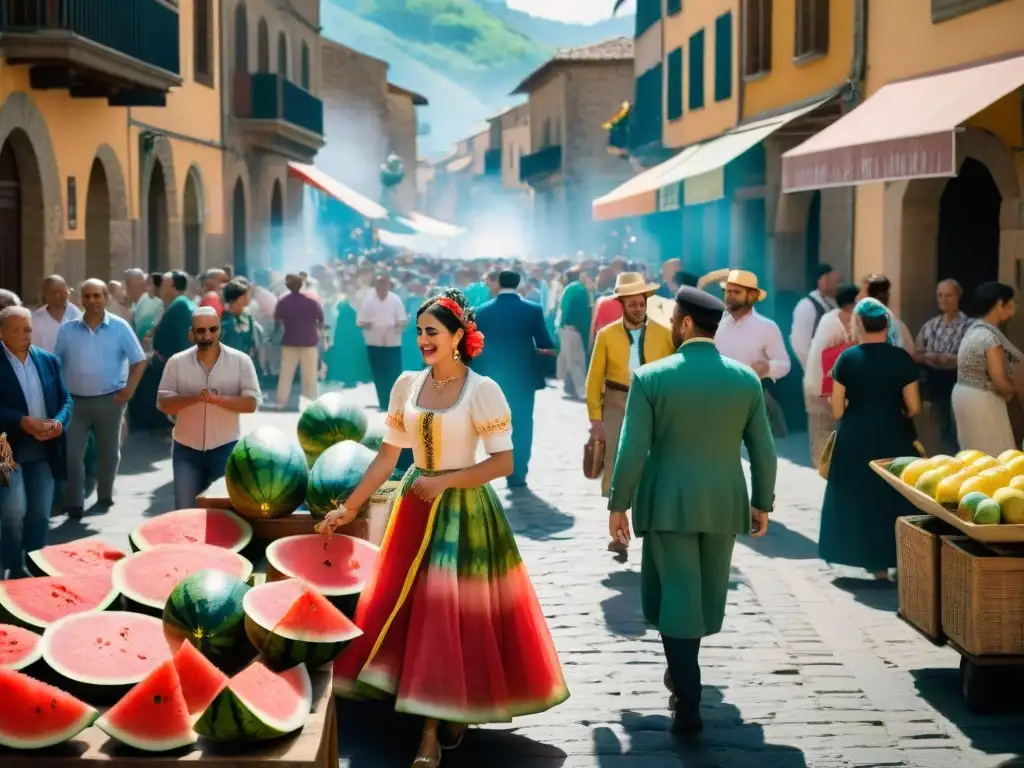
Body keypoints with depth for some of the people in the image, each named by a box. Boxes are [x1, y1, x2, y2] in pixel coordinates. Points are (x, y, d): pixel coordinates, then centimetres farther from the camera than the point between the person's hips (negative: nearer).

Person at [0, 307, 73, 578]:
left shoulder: (49, 360, 9)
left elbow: (66, 399, 10)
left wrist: (59, 421, -10)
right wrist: (23, 422, -24)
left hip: (44, 449, 5)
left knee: (40, 514, 9)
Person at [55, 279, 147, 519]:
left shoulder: (119, 327, -3)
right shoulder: (67, 330, 3)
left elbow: (139, 360, -1)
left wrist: (129, 389, -10)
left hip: (108, 400, -1)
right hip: (74, 401, 1)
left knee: (108, 452, 11)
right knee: (71, 453, -3)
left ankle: (105, 497, 27)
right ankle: (74, 503, 4)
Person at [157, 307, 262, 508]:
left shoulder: (240, 361, -4)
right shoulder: (177, 362, -1)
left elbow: (251, 403, -9)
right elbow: (163, 403, -4)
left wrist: (217, 399, -25)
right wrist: (194, 398, -22)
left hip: (226, 447, -1)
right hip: (186, 448, 1)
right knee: (185, 512, 5)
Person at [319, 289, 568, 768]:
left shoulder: (481, 390, -11)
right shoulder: (407, 385, 3)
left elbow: (504, 462, -13)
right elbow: (387, 456, 6)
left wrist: (445, 481, -17)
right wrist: (350, 507, 2)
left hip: (465, 511, -5)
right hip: (417, 508, 5)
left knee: (459, 611, -4)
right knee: (415, 610, 6)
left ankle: (457, 709, 9)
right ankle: (433, 728, 18)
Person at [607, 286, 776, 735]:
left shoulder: (651, 377, -11)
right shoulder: (746, 378, -1)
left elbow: (632, 450, -11)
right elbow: (763, 450, 3)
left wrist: (618, 504, -1)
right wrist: (762, 503, 14)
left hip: (669, 503, -3)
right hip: (724, 504, 3)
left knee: (676, 597, 2)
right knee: (705, 596, 18)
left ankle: (688, 705, -1)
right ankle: (683, 674, 37)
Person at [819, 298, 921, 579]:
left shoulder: (847, 358, -6)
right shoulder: (901, 358, -6)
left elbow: (837, 409, -4)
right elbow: (913, 407, -5)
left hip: (854, 437, 0)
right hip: (893, 436, 0)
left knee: (860, 494, 12)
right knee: (896, 493, 13)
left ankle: (875, 560, 17)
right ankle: (899, 557, 16)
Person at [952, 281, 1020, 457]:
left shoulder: (975, 327, 8)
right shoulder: (991, 336, -22)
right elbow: (1000, 381, -22)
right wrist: (1016, 390, -2)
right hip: (982, 401, -10)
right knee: (993, 456, 0)